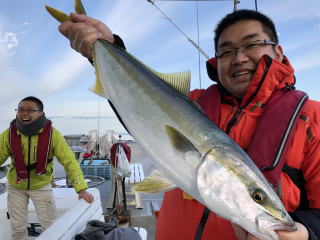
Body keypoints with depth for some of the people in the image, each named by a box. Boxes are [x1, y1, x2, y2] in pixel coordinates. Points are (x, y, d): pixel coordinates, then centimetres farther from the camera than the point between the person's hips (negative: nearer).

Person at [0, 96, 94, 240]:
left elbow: (69, 161, -24)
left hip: (41, 185, -2)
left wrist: (81, 189, -31)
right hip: (15, 186, 2)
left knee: (50, 225, 8)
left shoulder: (52, 134, -23)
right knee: (18, 227, 15)